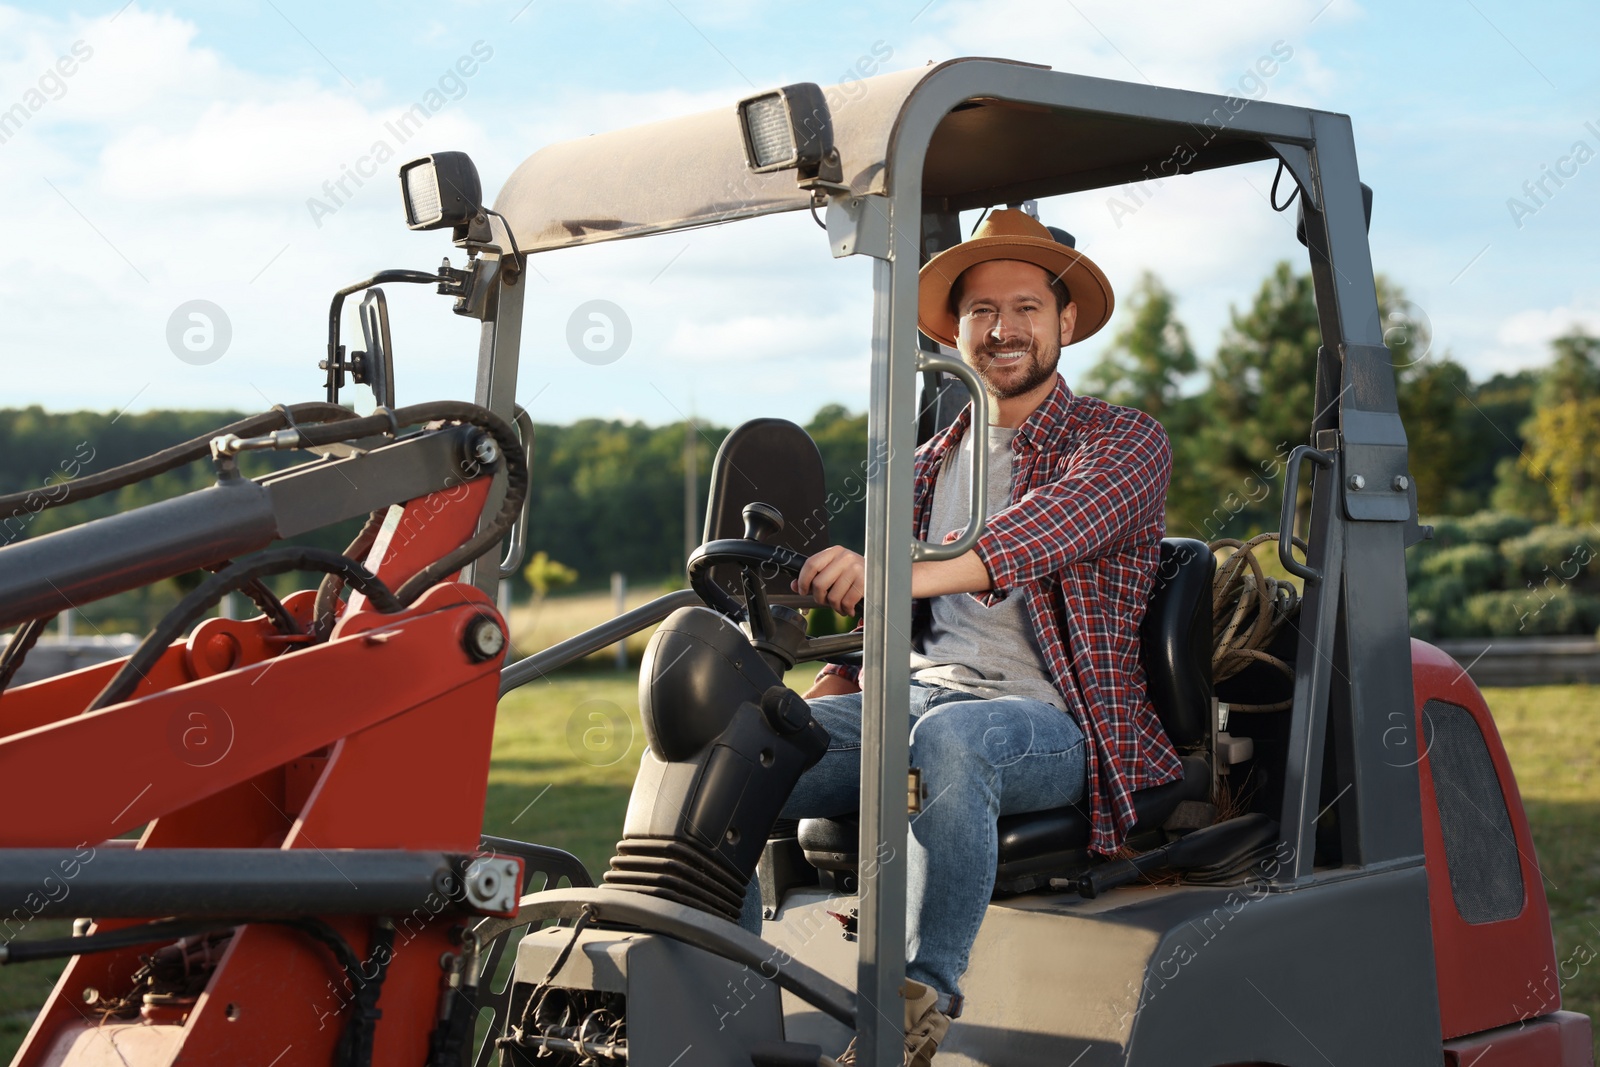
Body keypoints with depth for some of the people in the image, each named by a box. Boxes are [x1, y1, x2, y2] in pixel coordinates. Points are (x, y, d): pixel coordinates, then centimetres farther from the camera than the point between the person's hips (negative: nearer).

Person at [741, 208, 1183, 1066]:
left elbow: (1056, 522, -21)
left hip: (1052, 718, -5)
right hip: (916, 699, 6)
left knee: (949, 736, -40)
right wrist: (824, 698, 6)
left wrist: (904, 573, -38)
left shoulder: (1123, 441, 3)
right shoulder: (929, 465, 23)